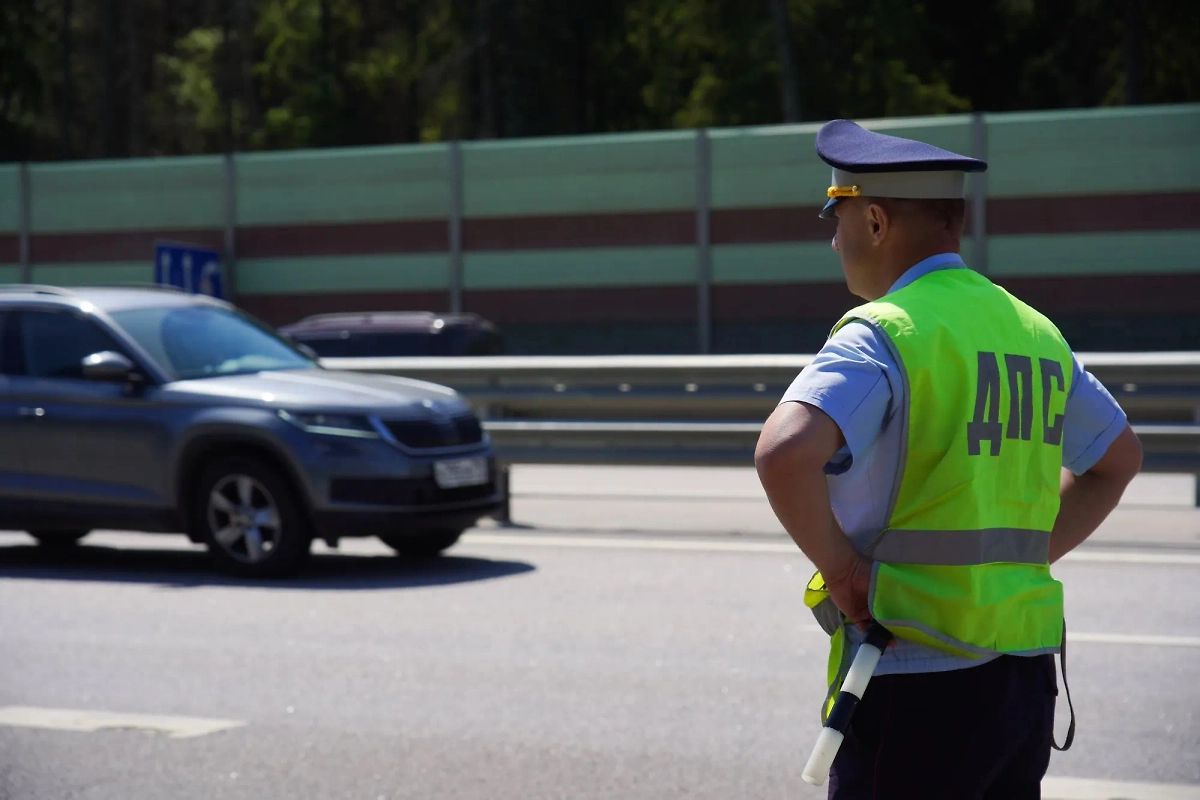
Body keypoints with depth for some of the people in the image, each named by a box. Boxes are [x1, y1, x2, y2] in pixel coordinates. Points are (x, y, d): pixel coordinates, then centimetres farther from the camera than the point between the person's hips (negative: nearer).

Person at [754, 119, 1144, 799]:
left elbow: (785, 454, -29)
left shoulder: (883, 334, -11)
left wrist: (838, 565, -14)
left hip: (920, 681, -7)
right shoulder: (1035, 331, 13)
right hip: (1027, 677, 7)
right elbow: (1119, 457, 29)